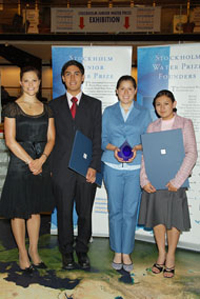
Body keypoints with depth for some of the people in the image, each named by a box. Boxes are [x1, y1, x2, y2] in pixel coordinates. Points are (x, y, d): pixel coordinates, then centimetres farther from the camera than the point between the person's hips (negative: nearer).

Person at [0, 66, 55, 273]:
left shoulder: (46, 109, 9)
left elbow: (51, 138, 5)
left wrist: (42, 159, -11)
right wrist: (30, 161, -13)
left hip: (41, 164, 4)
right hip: (19, 164, -4)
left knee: (35, 210, 14)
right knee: (19, 212, 6)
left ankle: (34, 250, 30)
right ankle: (23, 254, 23)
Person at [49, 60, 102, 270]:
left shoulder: (94, 104, 8)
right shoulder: (54, 105, 9)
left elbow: (97, 138, 2)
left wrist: (94, 166, -7)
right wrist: (49, 167, -1)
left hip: (87, 168, 0)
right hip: (62, 168, 0)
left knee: (85, 213, 8)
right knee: (64, 213, 8)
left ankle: (82, 251, 27)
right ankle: (67, 252, 25)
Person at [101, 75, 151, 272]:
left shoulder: (143, 113, 9)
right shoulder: (108, 112, 10)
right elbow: (102, 139, 7)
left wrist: (136, 148, -13)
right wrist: (114, 148, -12)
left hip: (135, 168, 0)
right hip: (112, 166, 1)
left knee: (130, 211, 0)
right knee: (115, 210, 4)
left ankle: (126, 253, 15)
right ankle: (117, 252, 18)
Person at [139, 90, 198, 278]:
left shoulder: (185, 124, -1)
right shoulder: (152, 127, 9)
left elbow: (191, 154, -9)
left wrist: (177, 181, -17)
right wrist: (144, 180, -8)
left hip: (174, 181, -3)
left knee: (174, 219, 5)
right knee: (156, 217, 9)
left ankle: (170, 257, 23)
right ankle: (161, 254, 27)